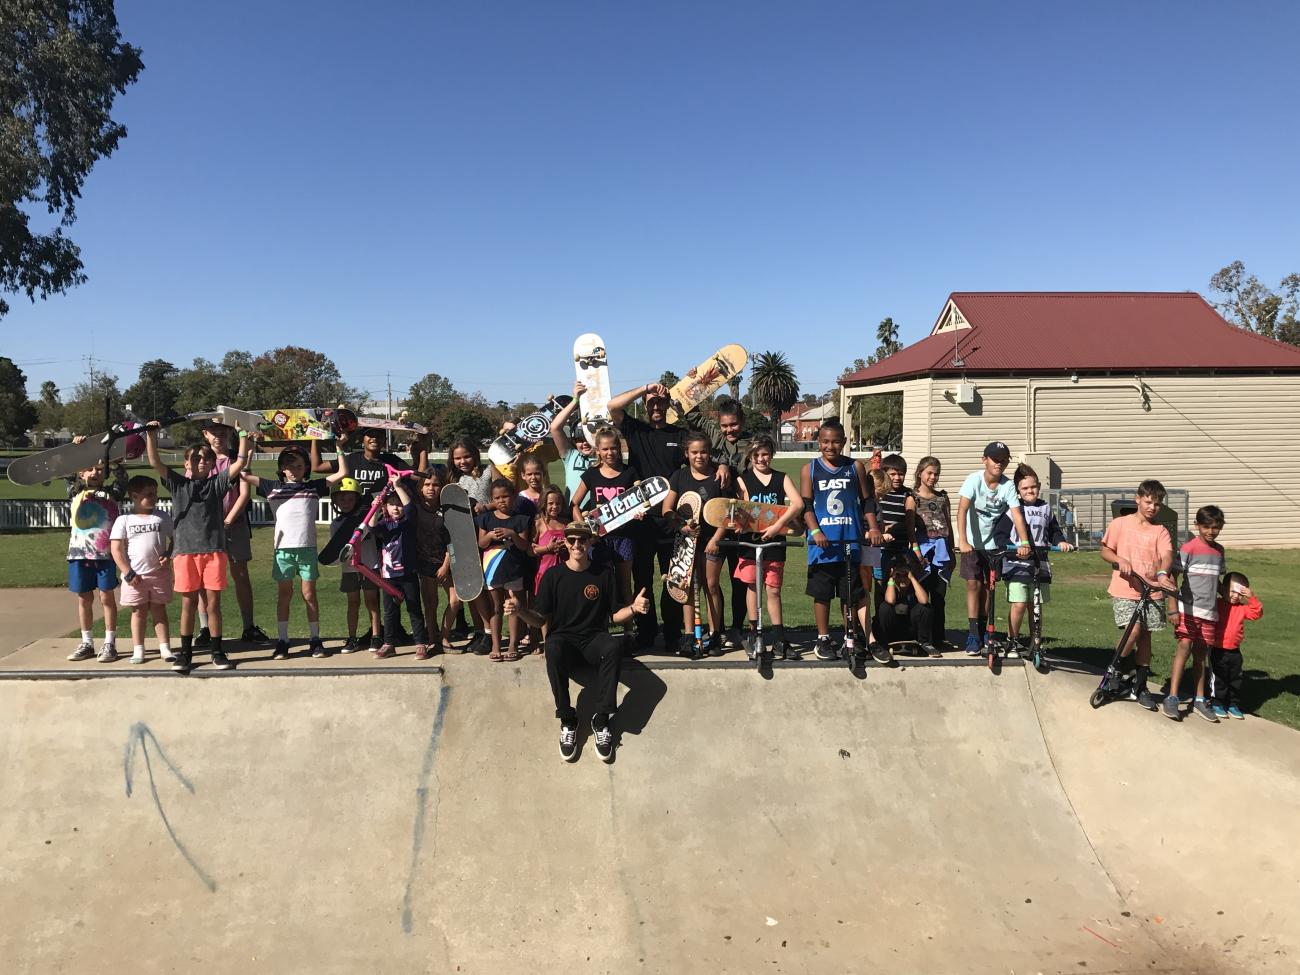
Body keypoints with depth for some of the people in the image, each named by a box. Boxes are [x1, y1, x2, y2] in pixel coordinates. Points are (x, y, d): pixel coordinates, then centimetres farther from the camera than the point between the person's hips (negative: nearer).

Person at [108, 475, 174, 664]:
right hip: (135, 576, -1)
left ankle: (165, 647, 10)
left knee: (159, 610, 7)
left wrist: (168, 555, -10)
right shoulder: (124, 520, -3)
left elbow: (174, 539, 10)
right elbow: (116, 549, -4)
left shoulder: (163, 517, 4)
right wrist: (128, 573, -10)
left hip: (159, 574, 1)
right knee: (139, 611, 7)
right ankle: (138, 649, 14)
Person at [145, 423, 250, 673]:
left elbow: (240, 463, 0)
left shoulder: (217, 483, 9)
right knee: (188, 603, 7)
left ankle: (218, 652, 12)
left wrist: (243, 436, -2)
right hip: (185, 551, 0)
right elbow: (154, 462, 0)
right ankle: (185, 653, 17)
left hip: (214, 550, 0)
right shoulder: (178, 484, 9)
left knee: (213, 603, 4)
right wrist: (151, 434, -6)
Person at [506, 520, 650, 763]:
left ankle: (602, 719, -25)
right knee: (553, 649, -37)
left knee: (614, 646, -35)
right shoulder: (553, 575, 7)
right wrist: (521, 610, -13)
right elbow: (541, 620, 6)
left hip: (594, 638, 1)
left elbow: (614, 616, 9)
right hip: (563, 637, -1)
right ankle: (567, 721, -23)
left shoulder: (603, 574, 9)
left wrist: (633, 608, -11)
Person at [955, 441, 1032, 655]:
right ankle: (973, 636, -5)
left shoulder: (1008, 485, -10)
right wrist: (963, 541, -38)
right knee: (974, 584, -8)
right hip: (972, 543, -3)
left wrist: (1024, 543, -32)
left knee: (988, 586, 7)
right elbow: (962, 510, -26)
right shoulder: (974, 480, -17)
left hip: (993, 543, 3)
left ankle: (983, 632, 20)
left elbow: (1017, 515, -18)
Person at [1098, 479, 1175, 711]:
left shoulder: (1161, 531, 5)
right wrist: (1119, 560, -17)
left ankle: (1140, 687, 22)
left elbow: (1167, 555, -11)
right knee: (1134, 630, -20)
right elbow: (1105, 551, 5)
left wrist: (1162, 573, -32)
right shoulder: (1120, 523, 2)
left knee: (1145, 637, 9)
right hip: (1124, 590, -3)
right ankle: (1117, 670, 6)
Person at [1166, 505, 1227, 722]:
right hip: (1188, 609, -6)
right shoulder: (1189, 548, -7)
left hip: (1209, 611, 6)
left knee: (1201, 655, 12)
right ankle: (1171, 699, -18)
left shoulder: (1219, 550, 12)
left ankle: (1200, 701, 21)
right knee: (1184, 647, -17)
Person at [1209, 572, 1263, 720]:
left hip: (1234, 652, 5)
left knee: (1235, 680, 12)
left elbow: (1257, 612, -5)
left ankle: (1233, 705, 24)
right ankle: (1218, 704, 15)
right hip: (1218, 651, -4)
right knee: (1219, 679, 4)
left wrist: (1251, 597, -13)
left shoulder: (1242, 608, 5)